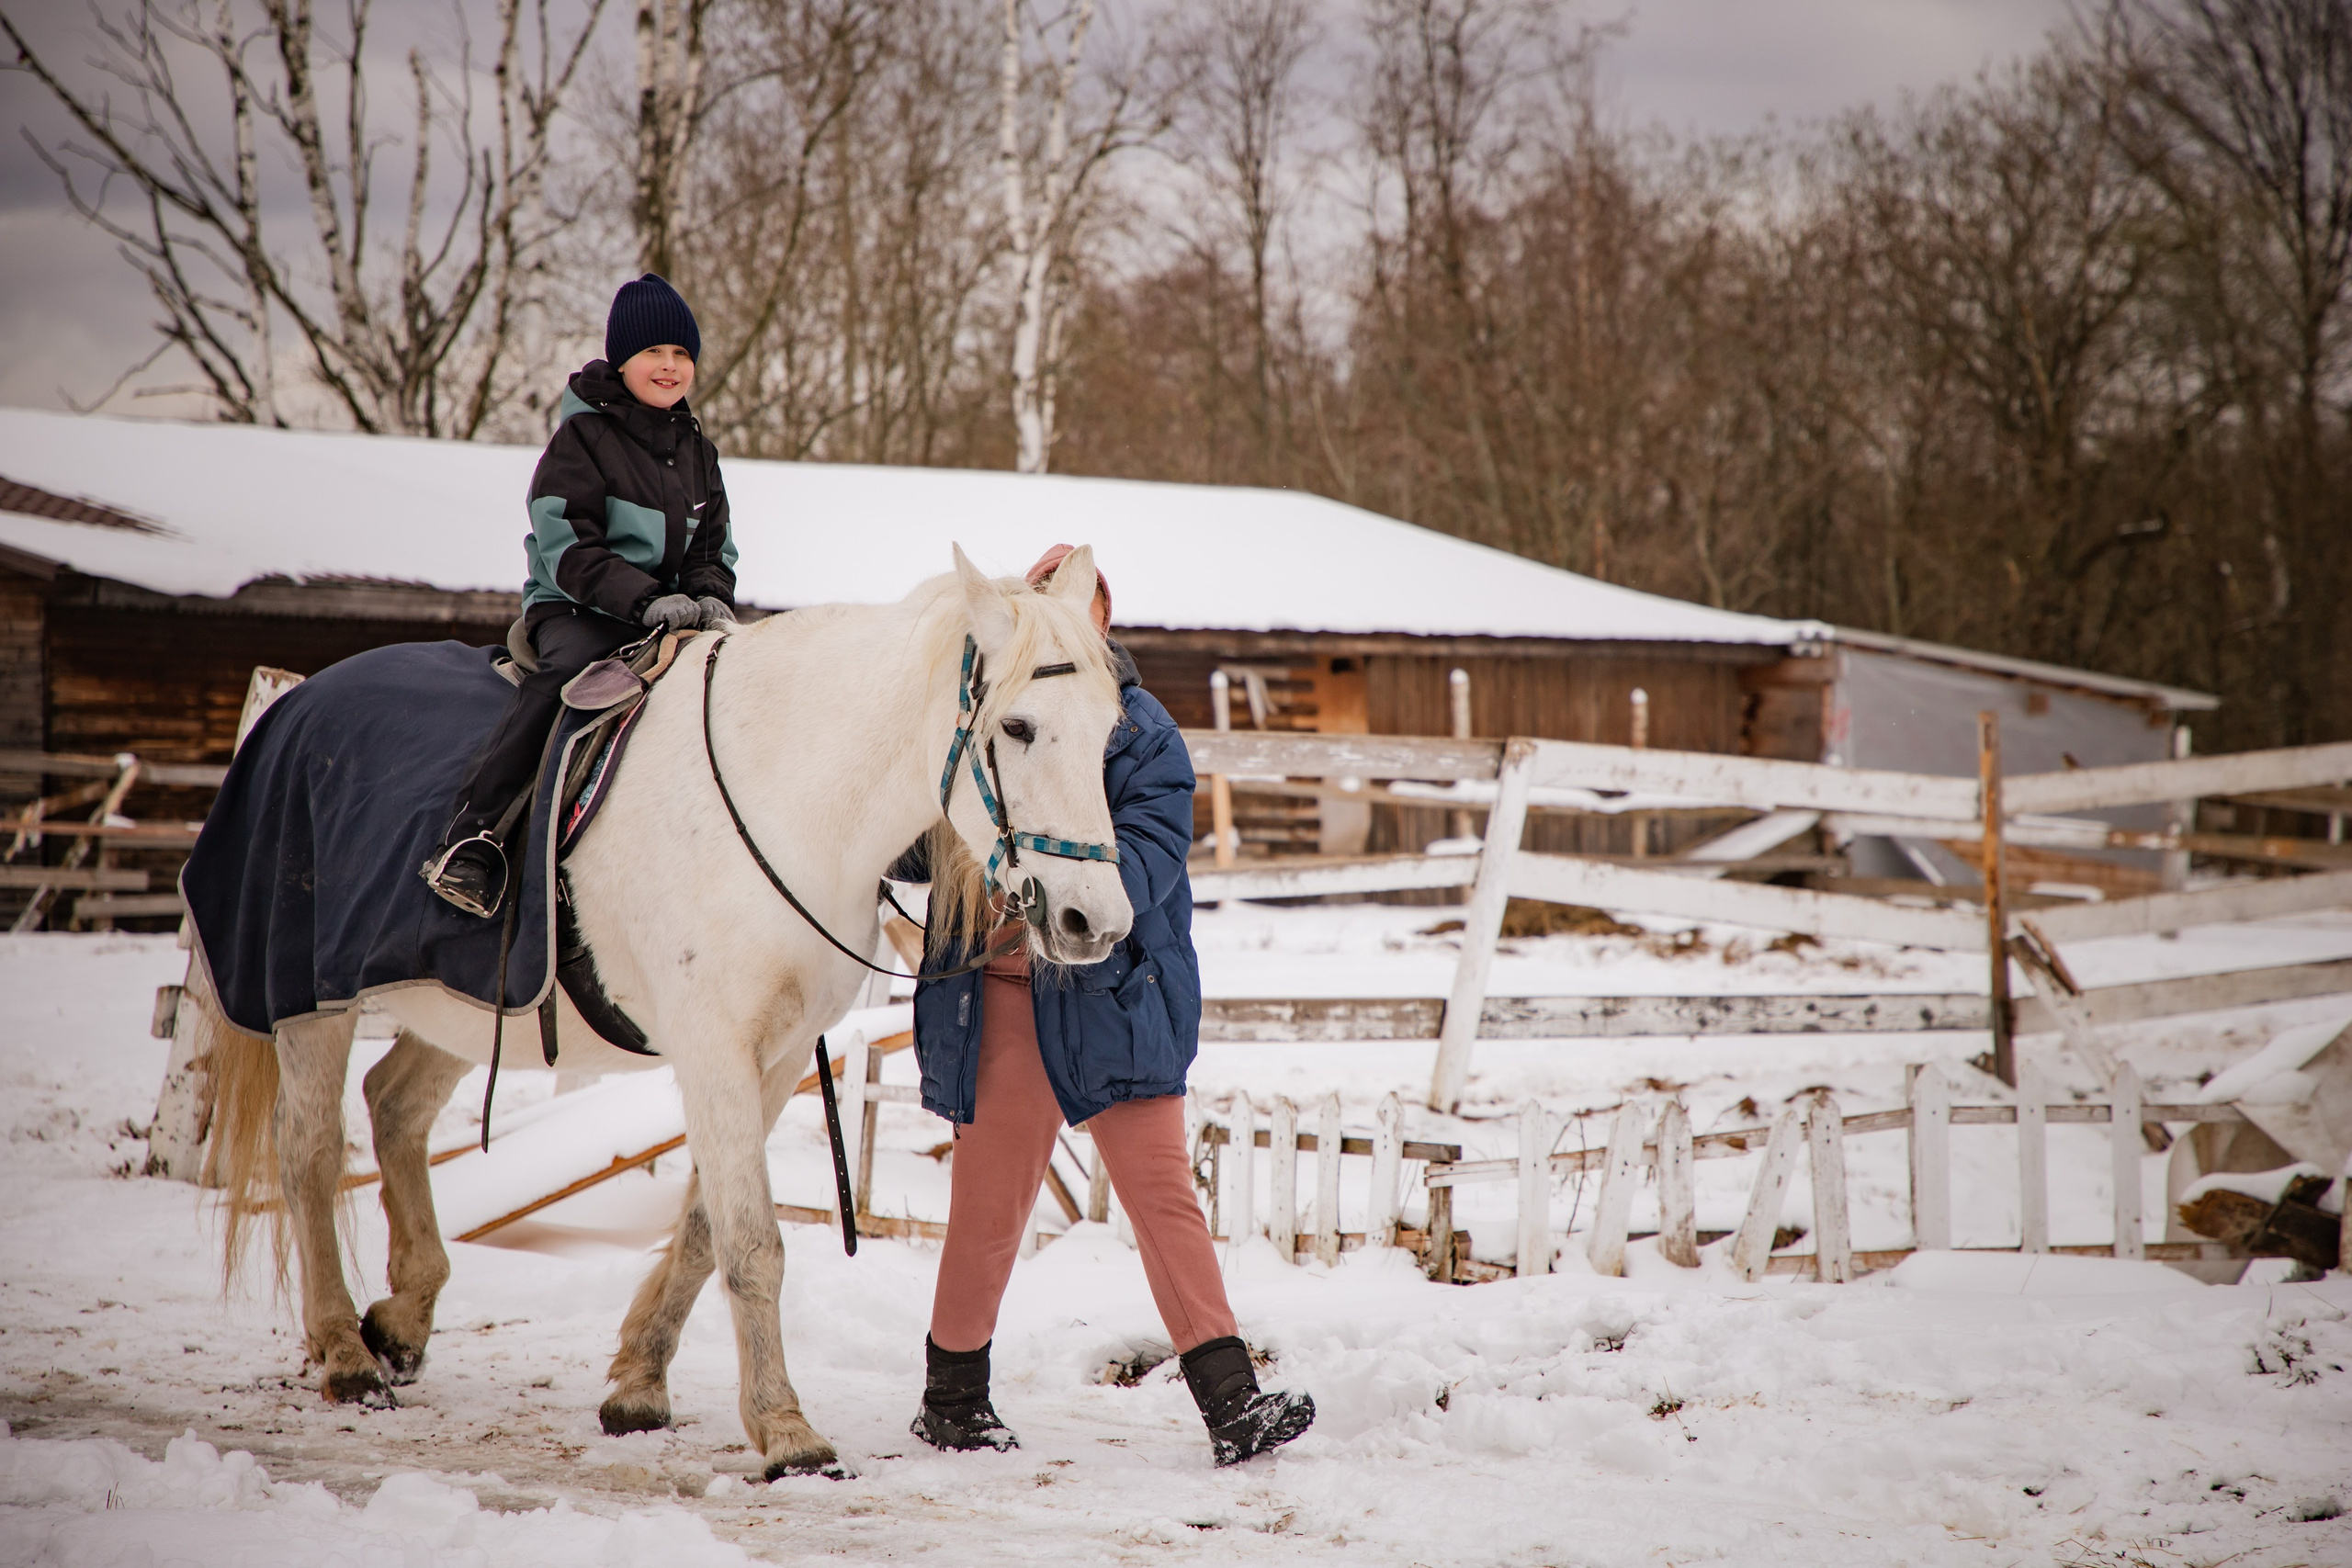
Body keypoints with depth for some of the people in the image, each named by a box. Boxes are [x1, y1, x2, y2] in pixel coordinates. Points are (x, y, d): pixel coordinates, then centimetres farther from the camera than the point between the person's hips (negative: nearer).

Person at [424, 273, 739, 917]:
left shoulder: (698, 452, 16)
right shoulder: (583, 437, -3)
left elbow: (713, 551, 17)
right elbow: (570, 551, -12)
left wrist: (709, 598, -7)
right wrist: (647, 599, -25)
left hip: (669, 615, 6)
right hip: (575, 610, -6)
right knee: (569, 671, -37)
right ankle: (473, 834, -37)